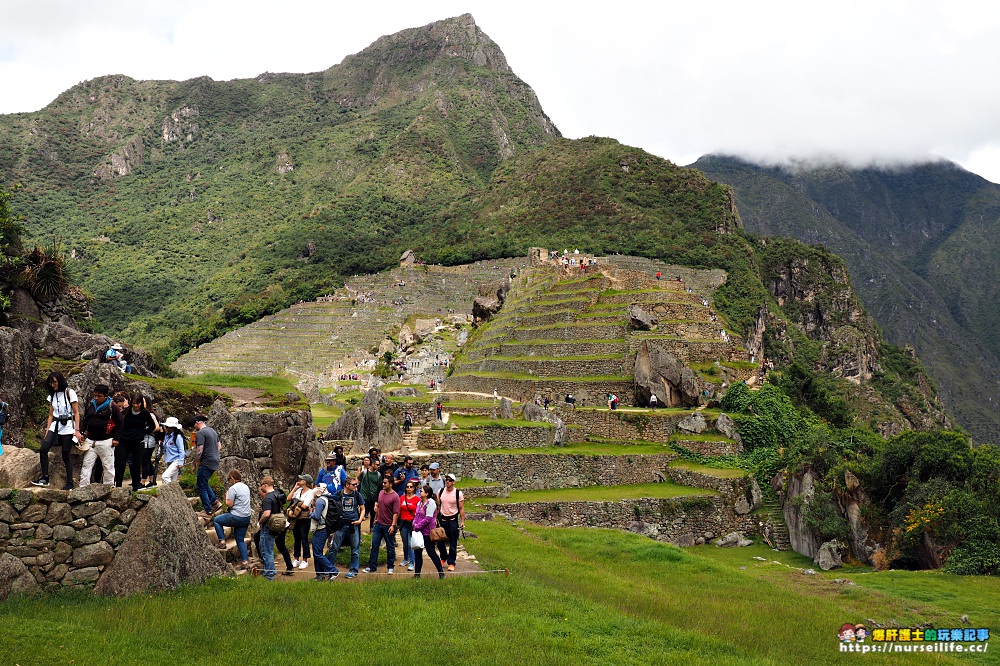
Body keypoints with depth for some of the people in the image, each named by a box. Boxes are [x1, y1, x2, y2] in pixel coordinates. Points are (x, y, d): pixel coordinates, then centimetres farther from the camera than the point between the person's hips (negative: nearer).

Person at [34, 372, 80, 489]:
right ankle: (44, 478, -11)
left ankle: (70, 483, 3)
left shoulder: (69, 393, -4)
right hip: (55, 426, 5)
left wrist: (77, 430, -12)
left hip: (67, 426, -5)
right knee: (43, 449, -15)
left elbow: (76, 413, -6)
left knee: (66, 455, -5)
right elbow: (51, 415, 16)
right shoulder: (52, 395, 14)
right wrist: (47, 431, 8)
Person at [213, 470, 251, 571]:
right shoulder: (246, 487, 13)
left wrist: (227, 495, 1)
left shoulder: (233, 488, -14)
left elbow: (229, 504, -16)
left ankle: (222, 541, 7)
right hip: (246, 518, 8)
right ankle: (245, 561, 9)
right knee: (240, 539, 14)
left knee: (216, 520, 14)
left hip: (237, 517, -8)